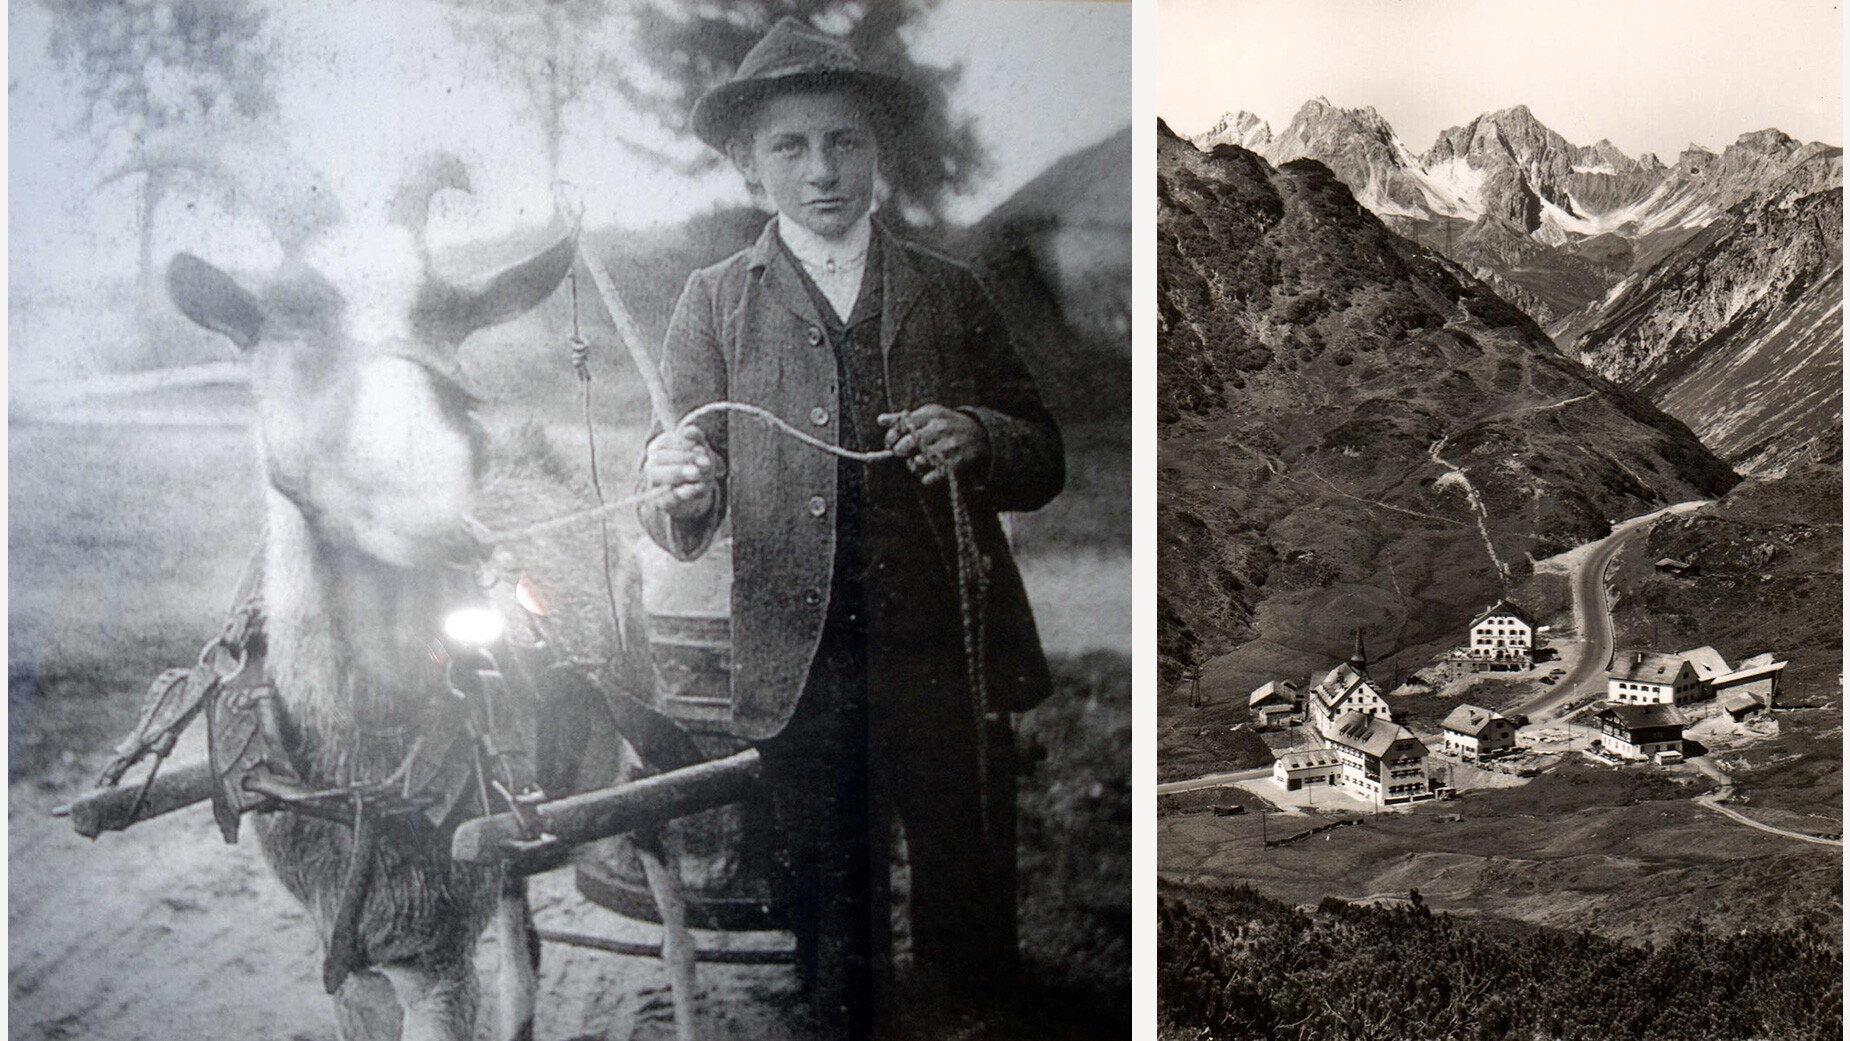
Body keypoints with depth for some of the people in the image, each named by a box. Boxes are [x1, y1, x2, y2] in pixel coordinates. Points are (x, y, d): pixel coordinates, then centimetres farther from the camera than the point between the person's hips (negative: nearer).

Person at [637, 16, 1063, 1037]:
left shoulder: (951, 292, 11)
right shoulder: (716, 301, 9)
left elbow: (1044, 463, 11)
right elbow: (690, 515, 3)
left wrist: (978, 439, -11)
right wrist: (677, 491, -21)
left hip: (947, 656, 1)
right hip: (799, 662, 0)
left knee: (968, 911, 6)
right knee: (831, 917, 8)